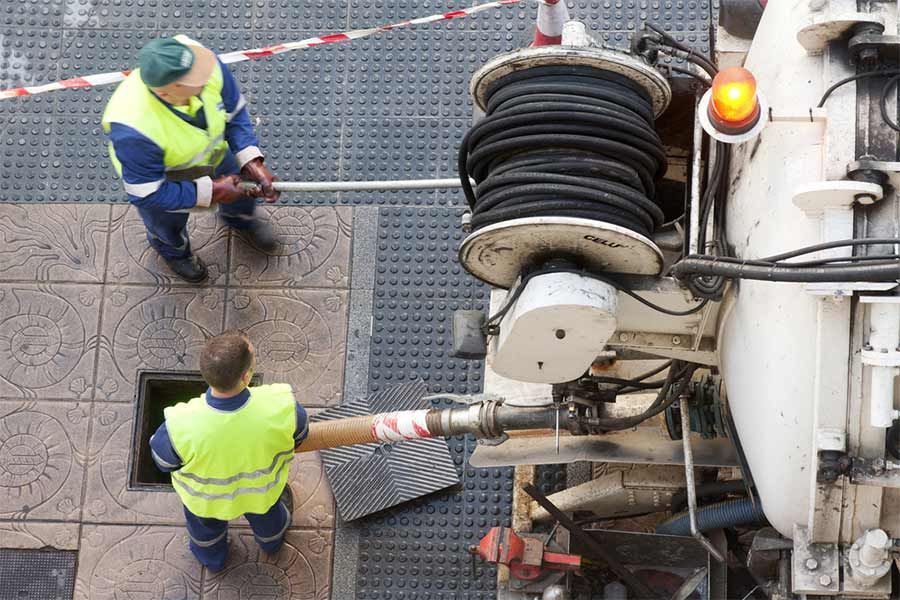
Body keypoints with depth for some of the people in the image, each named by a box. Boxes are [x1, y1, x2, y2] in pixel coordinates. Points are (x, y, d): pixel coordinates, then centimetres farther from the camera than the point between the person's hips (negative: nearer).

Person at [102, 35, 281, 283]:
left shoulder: (207, 64, -38)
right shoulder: (134, 129, -48)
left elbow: (235, 113, -17)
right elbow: (146, 194, -32)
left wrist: (253, 163, -27)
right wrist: (210, 192, -27)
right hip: (159, 177, -3)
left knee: (242, 186, 30)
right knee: (169, 224, 30)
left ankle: (240, 218, 69)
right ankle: (173, 250, 68)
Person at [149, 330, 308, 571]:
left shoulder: (181, 426, -45)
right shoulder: (281, 407, -43)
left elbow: (163, 461, -21)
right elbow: (300, 435, -17)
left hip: (205, 499, -1)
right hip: (263, 490, 1)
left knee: (206, 528, 38)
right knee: (266, 515, 39)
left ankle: (212, 558, 71)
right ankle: (271, 540, 73)